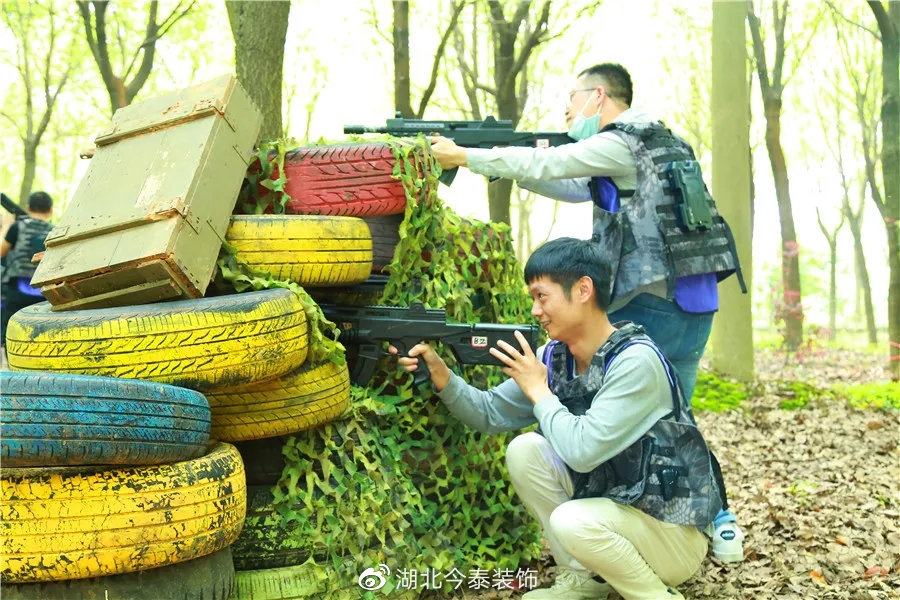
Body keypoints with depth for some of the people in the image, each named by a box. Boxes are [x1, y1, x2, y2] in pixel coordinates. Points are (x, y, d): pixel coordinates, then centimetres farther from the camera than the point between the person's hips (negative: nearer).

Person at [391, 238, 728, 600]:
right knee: (524, 450, -8)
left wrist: (538, 390, -18)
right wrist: (439, 373, -14)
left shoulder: (636, 362, -26)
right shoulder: (555, 356, -1)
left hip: (675, 532, -7)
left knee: (572, 521, -32)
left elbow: (581, 450, -32)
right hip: (613, 503, 8)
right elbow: (491, 414, 2)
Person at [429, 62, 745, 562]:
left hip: (651, 304, -9)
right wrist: (499, 163, 18)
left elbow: (544, 165, -6)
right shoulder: (654, 144, 22)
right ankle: (718, 520, 15)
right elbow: (569, 187, 25)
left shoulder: (621, 144, -7)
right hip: (694, 303, 9)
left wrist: (464, 156, 3)